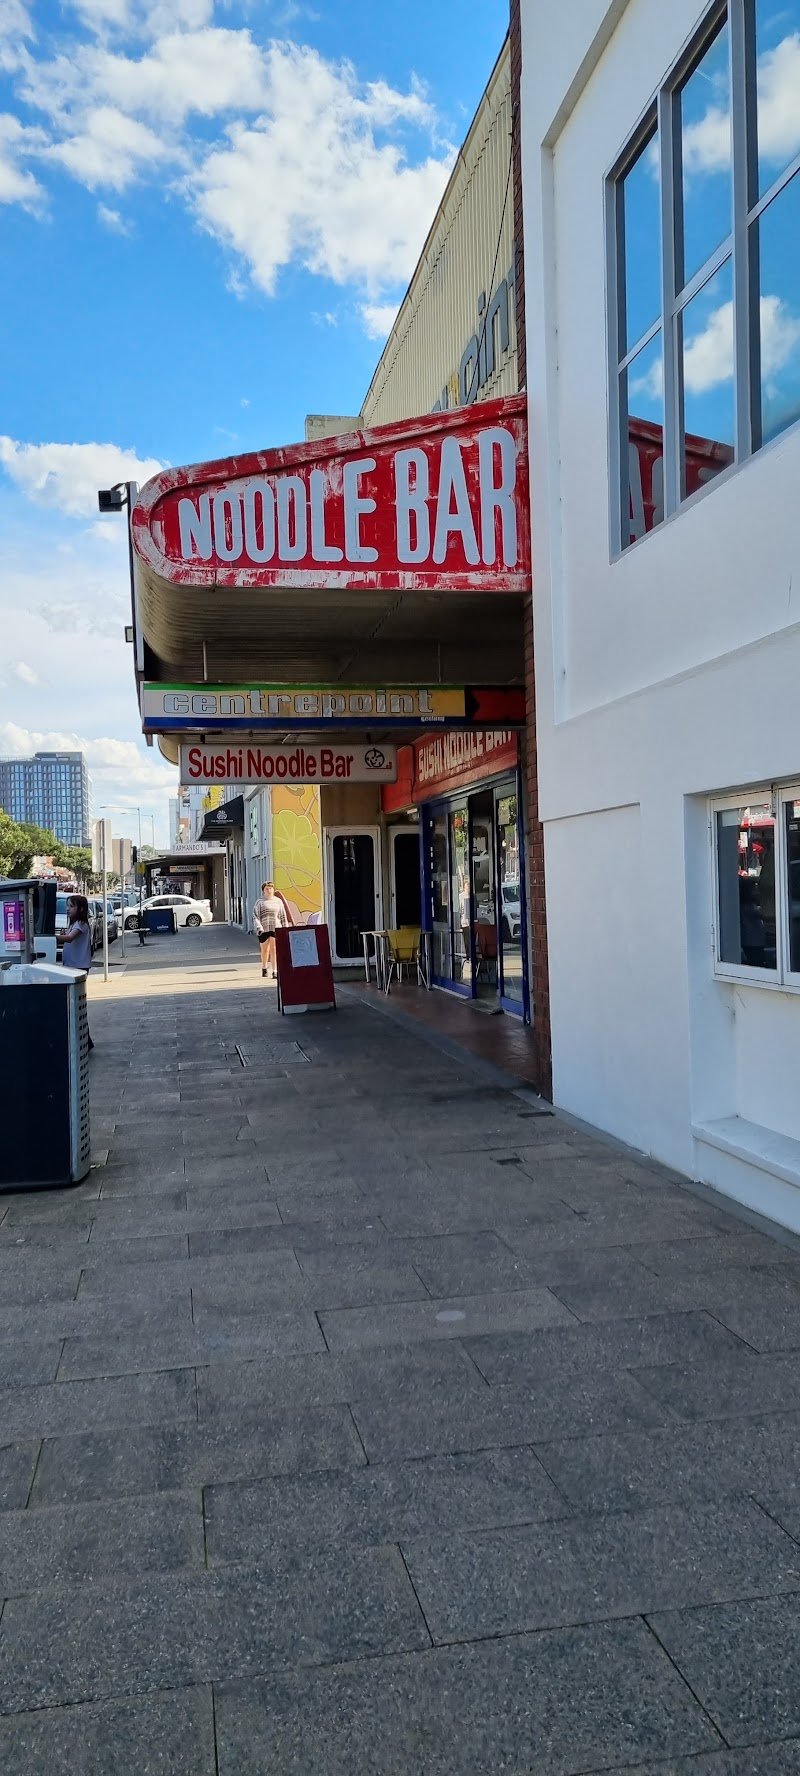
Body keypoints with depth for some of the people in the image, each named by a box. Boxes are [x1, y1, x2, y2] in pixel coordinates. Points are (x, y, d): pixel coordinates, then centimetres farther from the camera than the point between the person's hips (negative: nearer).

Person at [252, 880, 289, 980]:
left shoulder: (278, 901, 9)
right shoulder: (260, 902, 0)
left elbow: (283, 916, 14)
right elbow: (255, 916, -6)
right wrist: (258, 928, -19)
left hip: (276, 928, 1)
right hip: (263, 929, -1)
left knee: (274, 949, -10)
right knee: (264, 950, 12)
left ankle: (275, 972, -13)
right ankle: (264, 968, 36)